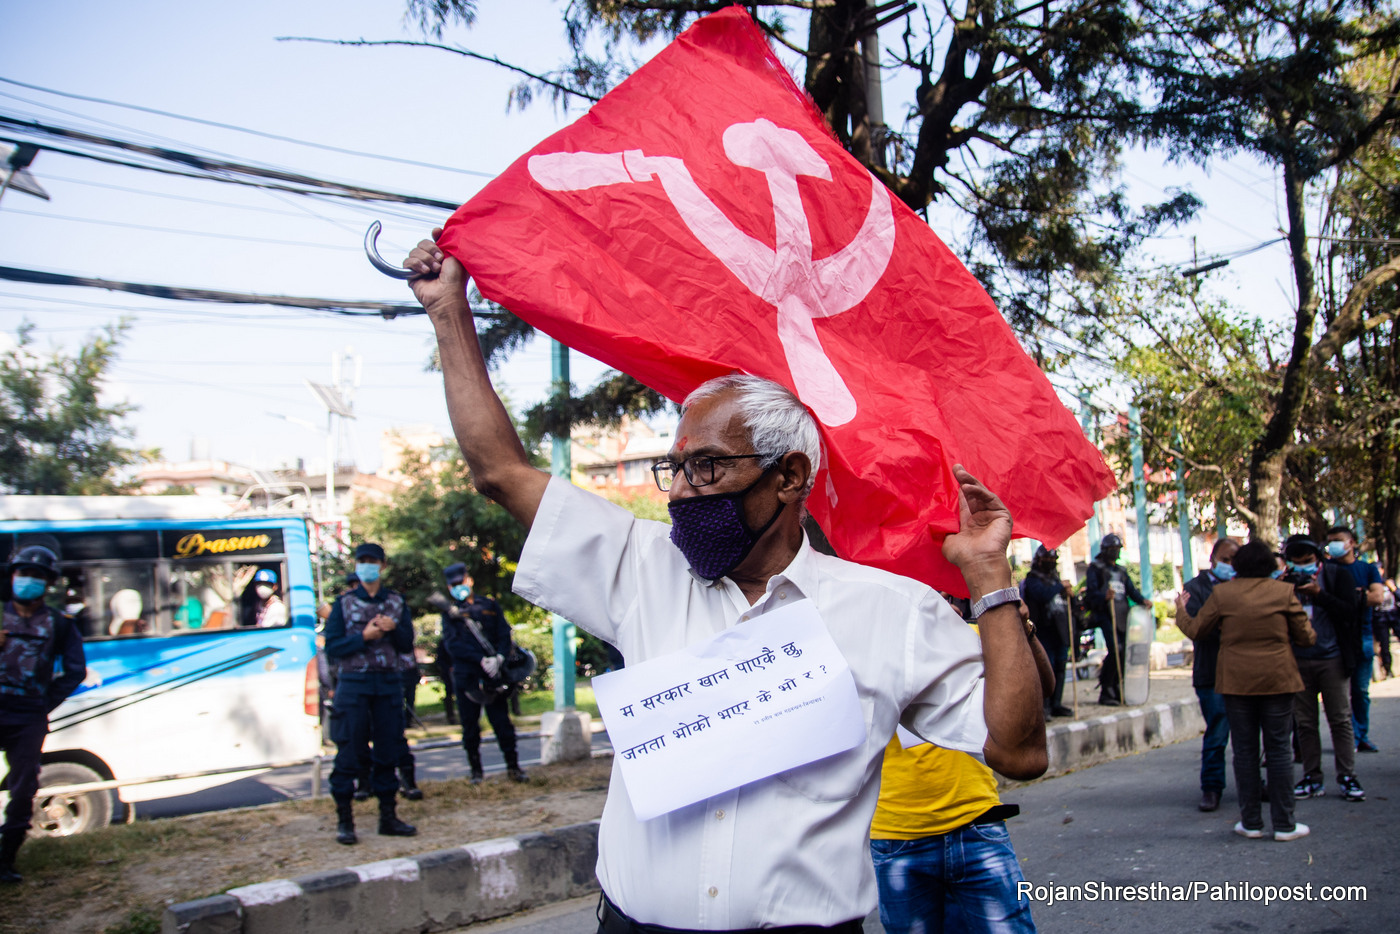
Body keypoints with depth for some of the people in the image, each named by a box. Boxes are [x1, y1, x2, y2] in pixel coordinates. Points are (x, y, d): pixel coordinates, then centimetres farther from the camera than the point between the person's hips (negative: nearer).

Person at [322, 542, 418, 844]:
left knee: (388, 751, 7)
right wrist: (363, 637, -15)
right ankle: (344, 820, 4)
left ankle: (388, 816, 16)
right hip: (353, 683, -2)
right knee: (348, 752, -3)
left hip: (389, 683, 2)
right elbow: (332, 646, -2)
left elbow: (407, 644, 9)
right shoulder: (344, 603, 5)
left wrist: (393, 629, -11)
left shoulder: (396, 602, 11)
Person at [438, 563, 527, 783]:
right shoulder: (450, 613, 8)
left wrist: (498, 658, -14)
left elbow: (505, 635, 5)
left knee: (502, 721, -1)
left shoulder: (490, 606, 12)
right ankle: (475, 771, 13)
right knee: (470, 726, 4)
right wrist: (482, 660, -16)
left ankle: (513, 766, 6)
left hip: (493, 673, 0)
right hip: (466, 676, 0)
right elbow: (453, 645, -4)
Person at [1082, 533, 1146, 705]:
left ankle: (1117, 689, 15)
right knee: (1116, 651, -17)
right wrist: (1104, 596, -29)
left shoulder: (1120, 570, 25)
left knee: (1125, 651, 2)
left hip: (1122, 615, 7)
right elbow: (1091, 592, -9)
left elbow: (1131, 589, 17)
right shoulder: (1095, 568, 3)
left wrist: (1142, 600, -3)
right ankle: (1105, 691, -9)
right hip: (1105, 615, -7)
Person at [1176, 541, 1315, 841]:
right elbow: (1305, 636, 3)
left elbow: (1195, 630, 4)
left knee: (1244, 750, 7)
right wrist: (1312, 636, 27)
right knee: (1279, 749, 6)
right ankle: (1284, 824, 7)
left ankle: (1251, 822, 11)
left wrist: (1181, 610, 24)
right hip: (1278, 680, 0)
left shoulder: (1222, 593, -3)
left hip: (1236, 681, 0)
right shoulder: (1283, 591, -3)